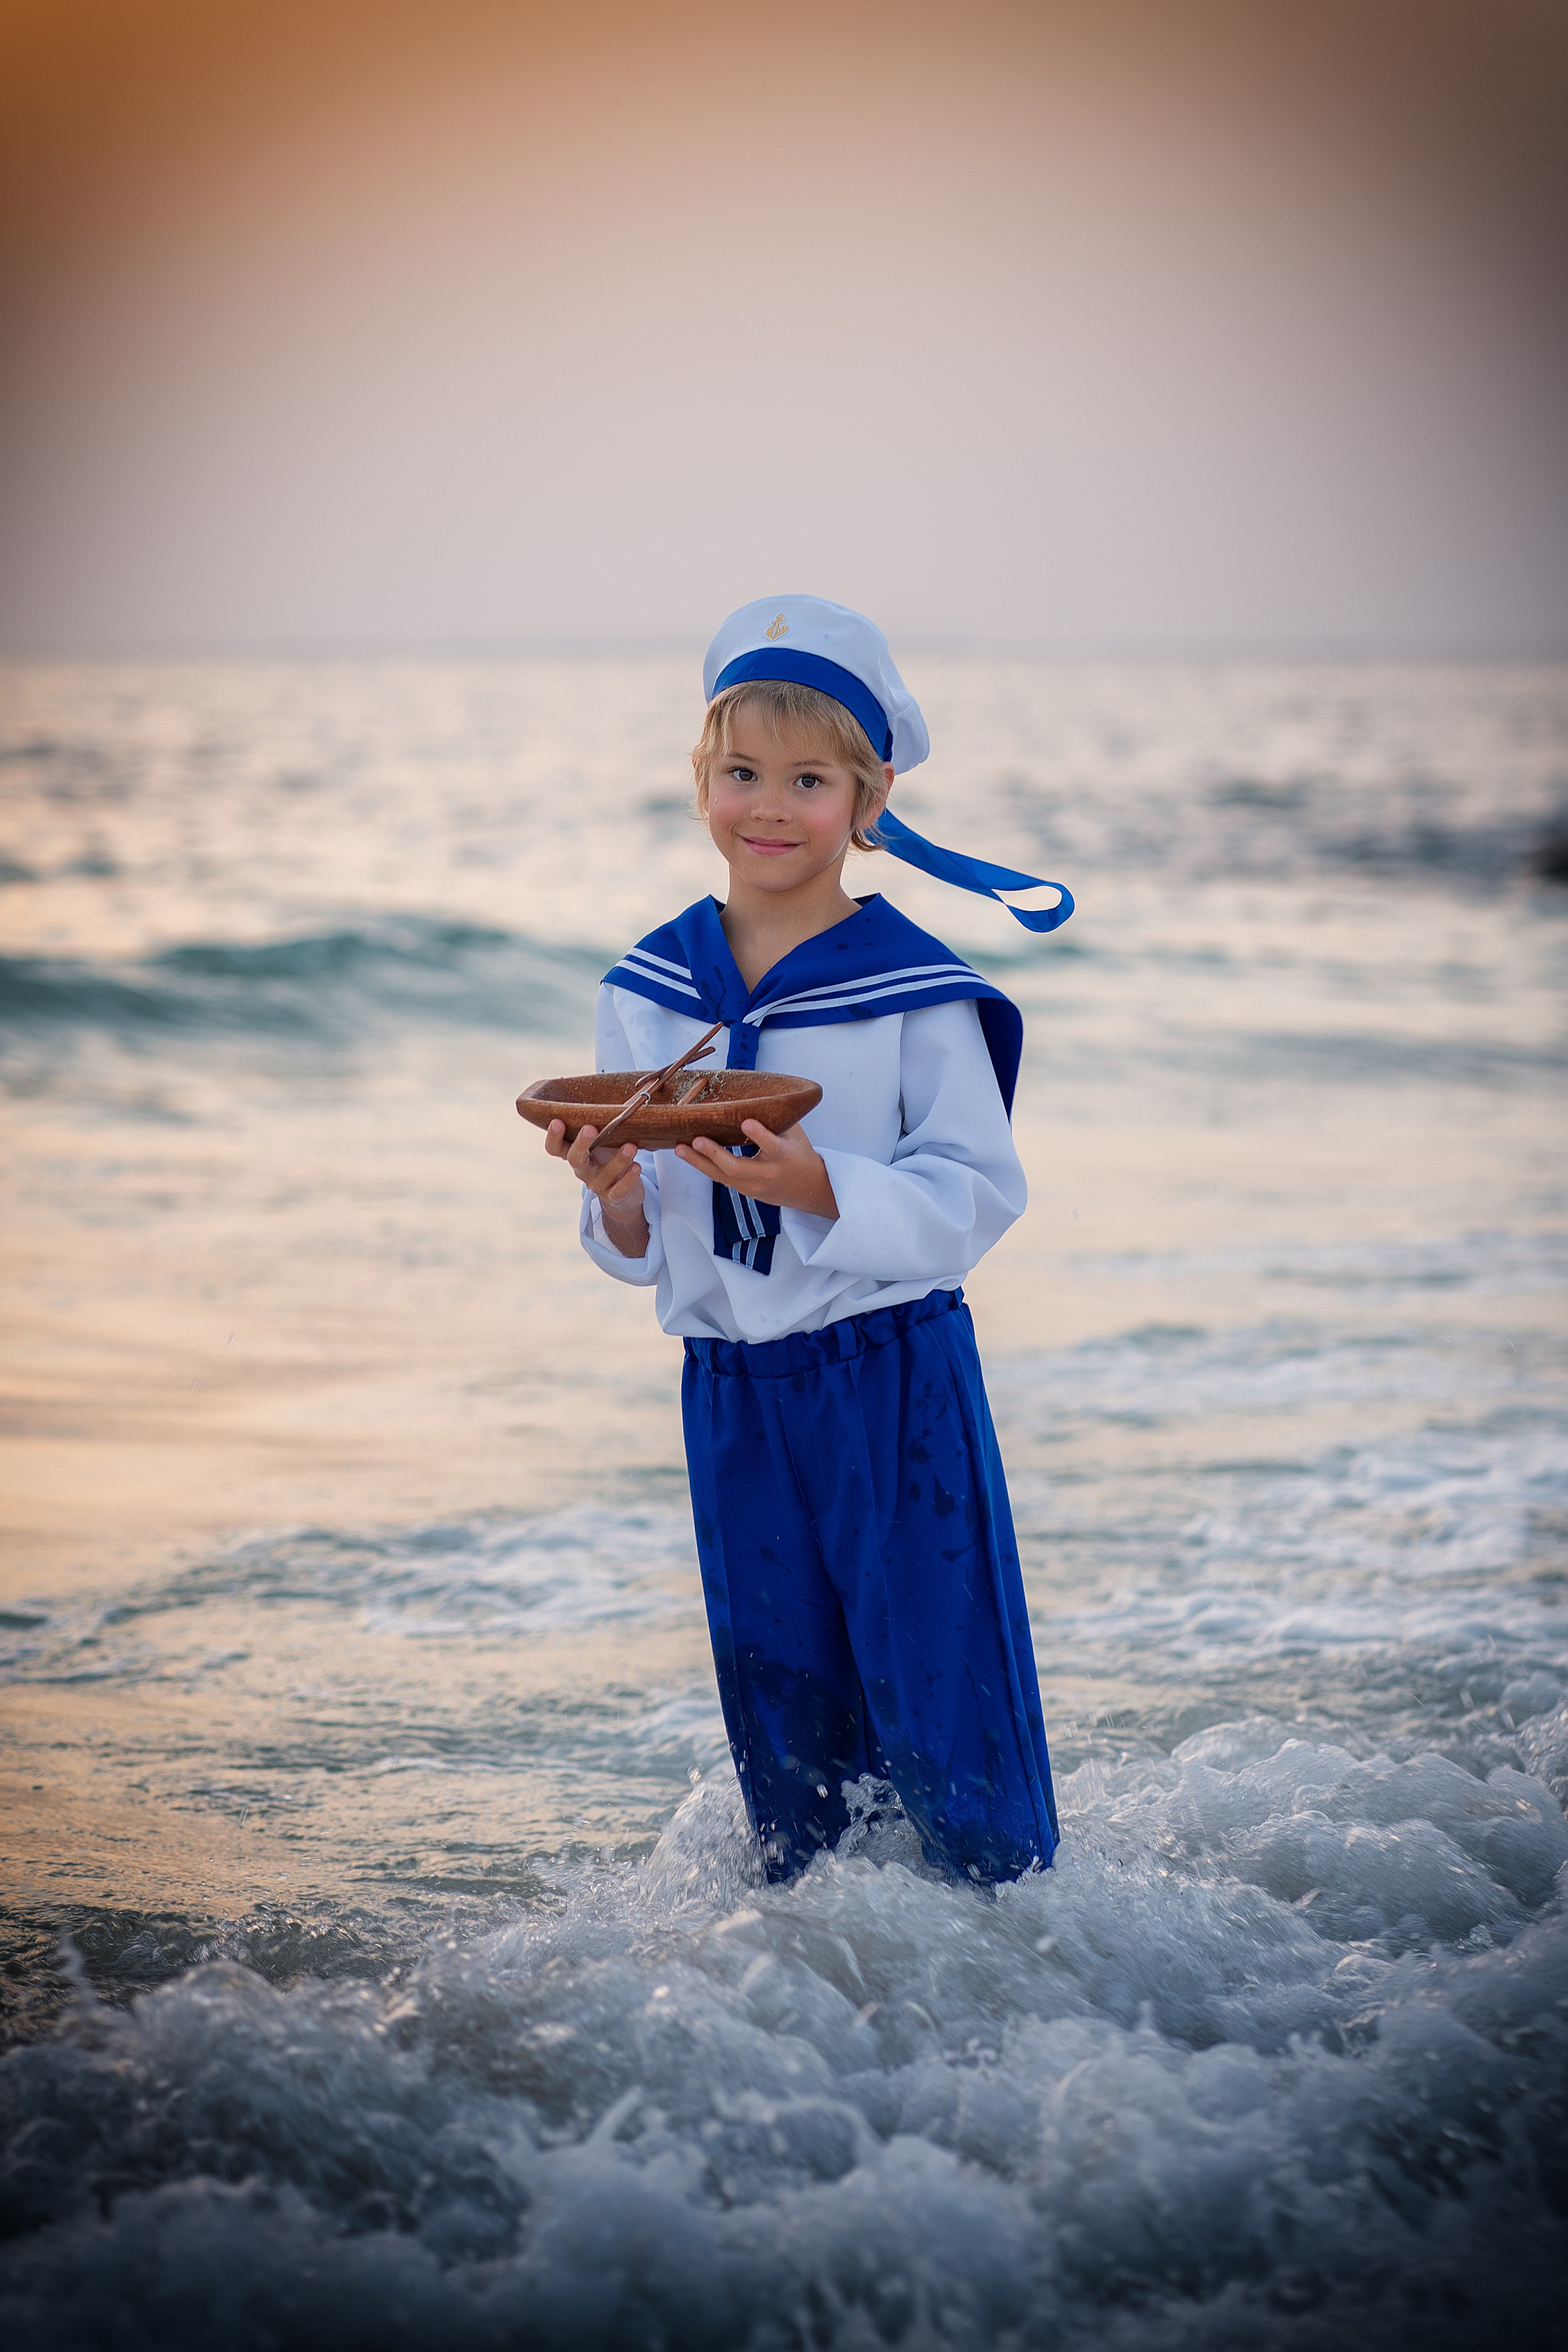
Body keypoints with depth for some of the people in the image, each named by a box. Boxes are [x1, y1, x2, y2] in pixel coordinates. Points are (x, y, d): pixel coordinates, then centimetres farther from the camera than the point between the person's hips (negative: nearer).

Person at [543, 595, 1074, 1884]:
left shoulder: (918, 989, -9)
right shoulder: (647, 991, 5)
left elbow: (976, 1198, -12)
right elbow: (640, 1251, 10)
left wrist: (821, 1188, -26)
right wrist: (617, 1194, -13)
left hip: (898, 1379, -4)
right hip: (729, 1385, 5)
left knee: (944, 1703, -1)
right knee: (778, 1717, 14)